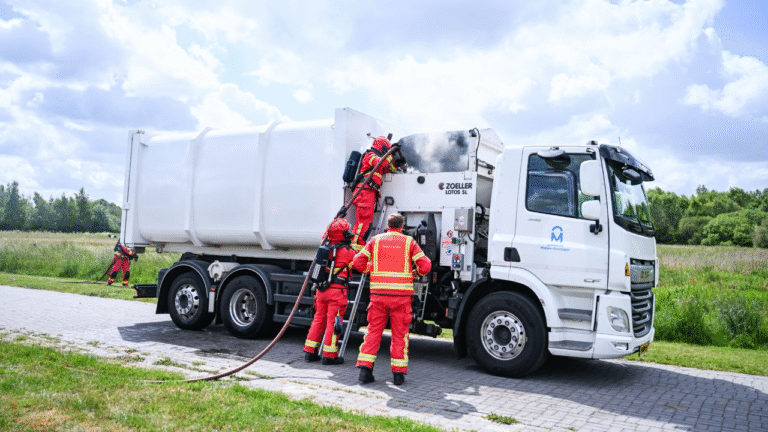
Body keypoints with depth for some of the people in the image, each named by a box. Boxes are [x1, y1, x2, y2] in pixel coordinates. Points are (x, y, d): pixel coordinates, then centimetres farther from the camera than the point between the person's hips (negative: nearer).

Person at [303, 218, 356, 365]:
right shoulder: (347, 251, -8)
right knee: (333, 322, -1)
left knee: (318, 319, 15)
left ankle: (310, 352, 21)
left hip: (321, 290, 7)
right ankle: (329, 355, 3)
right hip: (337, 291, -6)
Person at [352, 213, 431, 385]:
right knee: (400, 334, 7)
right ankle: (398, 373, 9)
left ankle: (365, 368, 4)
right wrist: (415, 272, 17)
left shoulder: (376, 240, 8)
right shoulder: (409, 242, 4)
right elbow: (425, 266, -3)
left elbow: (357, 263, 4)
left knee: (373, 331, 9)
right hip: (401, 294, -1)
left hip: (378, 293, 1)